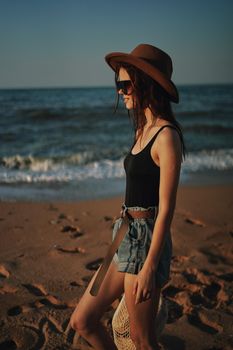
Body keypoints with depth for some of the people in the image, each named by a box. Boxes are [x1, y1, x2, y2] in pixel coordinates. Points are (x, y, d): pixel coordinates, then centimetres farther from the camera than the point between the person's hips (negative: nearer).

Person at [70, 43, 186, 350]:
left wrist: (150, 266, -18)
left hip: (146, 242, -9)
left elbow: (166, 209, -18)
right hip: (126, 236, 9)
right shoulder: (143, 130, 12)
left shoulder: (166, 136, -16)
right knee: (82, 322, 14)